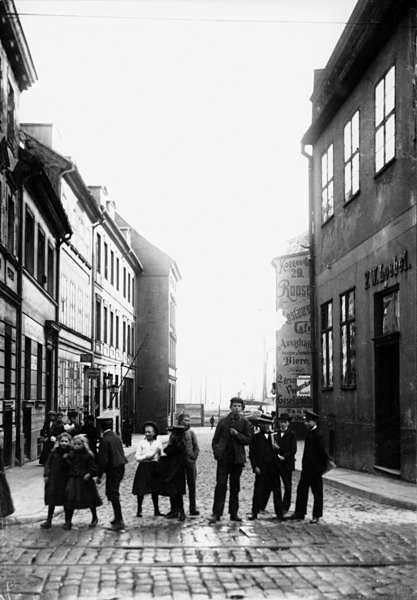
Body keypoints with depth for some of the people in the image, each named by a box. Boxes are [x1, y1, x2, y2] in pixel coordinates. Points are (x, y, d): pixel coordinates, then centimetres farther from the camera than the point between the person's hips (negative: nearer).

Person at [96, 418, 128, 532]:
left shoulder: (105, 440, -16)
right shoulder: (116, 437, 7)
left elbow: (103, 459, -17)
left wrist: (99, 475, -11)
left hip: (113, 469, -8)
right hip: (120, 467, 8)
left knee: (113, 495, -3)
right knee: (113, 493, 19)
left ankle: (119, 522, -3)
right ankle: (118, 518, 27)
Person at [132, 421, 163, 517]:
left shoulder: (158, 443, 5)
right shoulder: (141, 443, 1)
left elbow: (161, 457, 6)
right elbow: (137, 457, -2)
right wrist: (146, 457, -16)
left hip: (154, 467, 1)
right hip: (143, 467, -1)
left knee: (155, 490, 6)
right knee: (141, 489, -2)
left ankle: (156, 510, 16)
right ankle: (139, 510, 11)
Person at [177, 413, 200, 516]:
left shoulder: (191, 433, 4)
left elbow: (196, 448, 6)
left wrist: (193, 457, -5)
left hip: (190, 462, 2)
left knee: (192, 486, 4)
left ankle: (193, 509, 10)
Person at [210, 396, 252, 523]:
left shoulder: (244, 422, 4)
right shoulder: (223, 421, 6)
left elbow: (248, 440, 0)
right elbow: (215, 439, 10)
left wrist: (237, 434, -14)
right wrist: (216, 451, -5)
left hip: (237, 458, 0)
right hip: (223, 458, 0)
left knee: (235, 486, 7)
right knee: (220, 485, -5)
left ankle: (234, 513, 13)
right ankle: (216, 513, -4)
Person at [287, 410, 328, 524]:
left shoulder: (318, 436, -16)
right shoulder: (309, 434, 11)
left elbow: (323, 452, -16)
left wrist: (322, 467, -10)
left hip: (315, 470, -9)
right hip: (306, 469, 9)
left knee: (317, 493, 3)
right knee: (301, 490, 10)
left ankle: (316, 516, 11)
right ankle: (299, 514, 17)